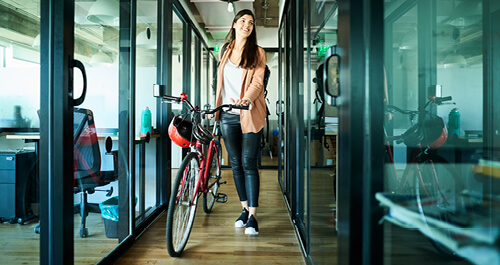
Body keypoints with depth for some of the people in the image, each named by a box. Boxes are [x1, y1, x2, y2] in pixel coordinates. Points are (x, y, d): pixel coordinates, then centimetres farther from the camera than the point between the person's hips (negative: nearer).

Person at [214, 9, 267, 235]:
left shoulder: (257, 53, 4)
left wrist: (247, 99, -27)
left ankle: (252, 216, 2)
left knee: (249, 164, -6)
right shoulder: (225, 52, 16)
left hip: (250, 115, -4)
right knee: (236, 165, 8)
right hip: (227, 115, 4)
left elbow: (257, 82, -8)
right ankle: (245, 209, 22)